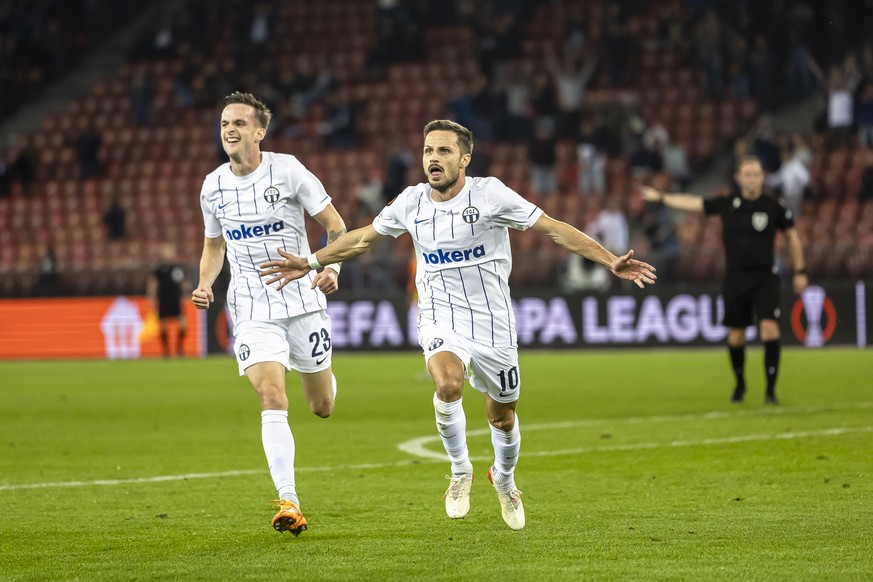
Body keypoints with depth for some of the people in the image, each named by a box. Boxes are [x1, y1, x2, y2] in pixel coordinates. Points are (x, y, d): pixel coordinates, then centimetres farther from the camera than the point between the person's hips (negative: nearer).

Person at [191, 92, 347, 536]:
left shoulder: (287, 171, -8)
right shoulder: (213, 187, 3)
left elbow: (335, 225, -1)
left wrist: (332, 268, -18)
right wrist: (204, 284, 0)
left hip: (302, 300, -1)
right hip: (253, 310, 1)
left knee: (322, 407, 9)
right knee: (272, 400, -18)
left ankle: (322, 377, 48)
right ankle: (288, 502, -19)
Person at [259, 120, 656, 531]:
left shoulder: (489, 194, -11)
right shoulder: (412, 202, 0)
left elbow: (554, 229, -9)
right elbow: (364, 238, 17)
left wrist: (610, 262, -15)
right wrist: (310, 263, 17)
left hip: (492, 324, -1)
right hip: (441, 323, 1)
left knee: (502, 418, 9)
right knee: (447, 385, -30)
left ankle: (504, 478, 43)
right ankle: (460, 472, -5)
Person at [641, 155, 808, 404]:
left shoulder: (773, 207, -4)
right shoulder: (727, 204, 0)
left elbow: (791, 235, 8)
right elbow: (694, 203, 13)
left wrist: (800, 271, 8)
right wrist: (661, 197, 20)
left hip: (765, 278, -2)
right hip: (736, 278, 2)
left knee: (769, 328, -17)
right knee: (736, 335, 7)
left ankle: (771, 390, -12)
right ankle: (740, 384, 30)